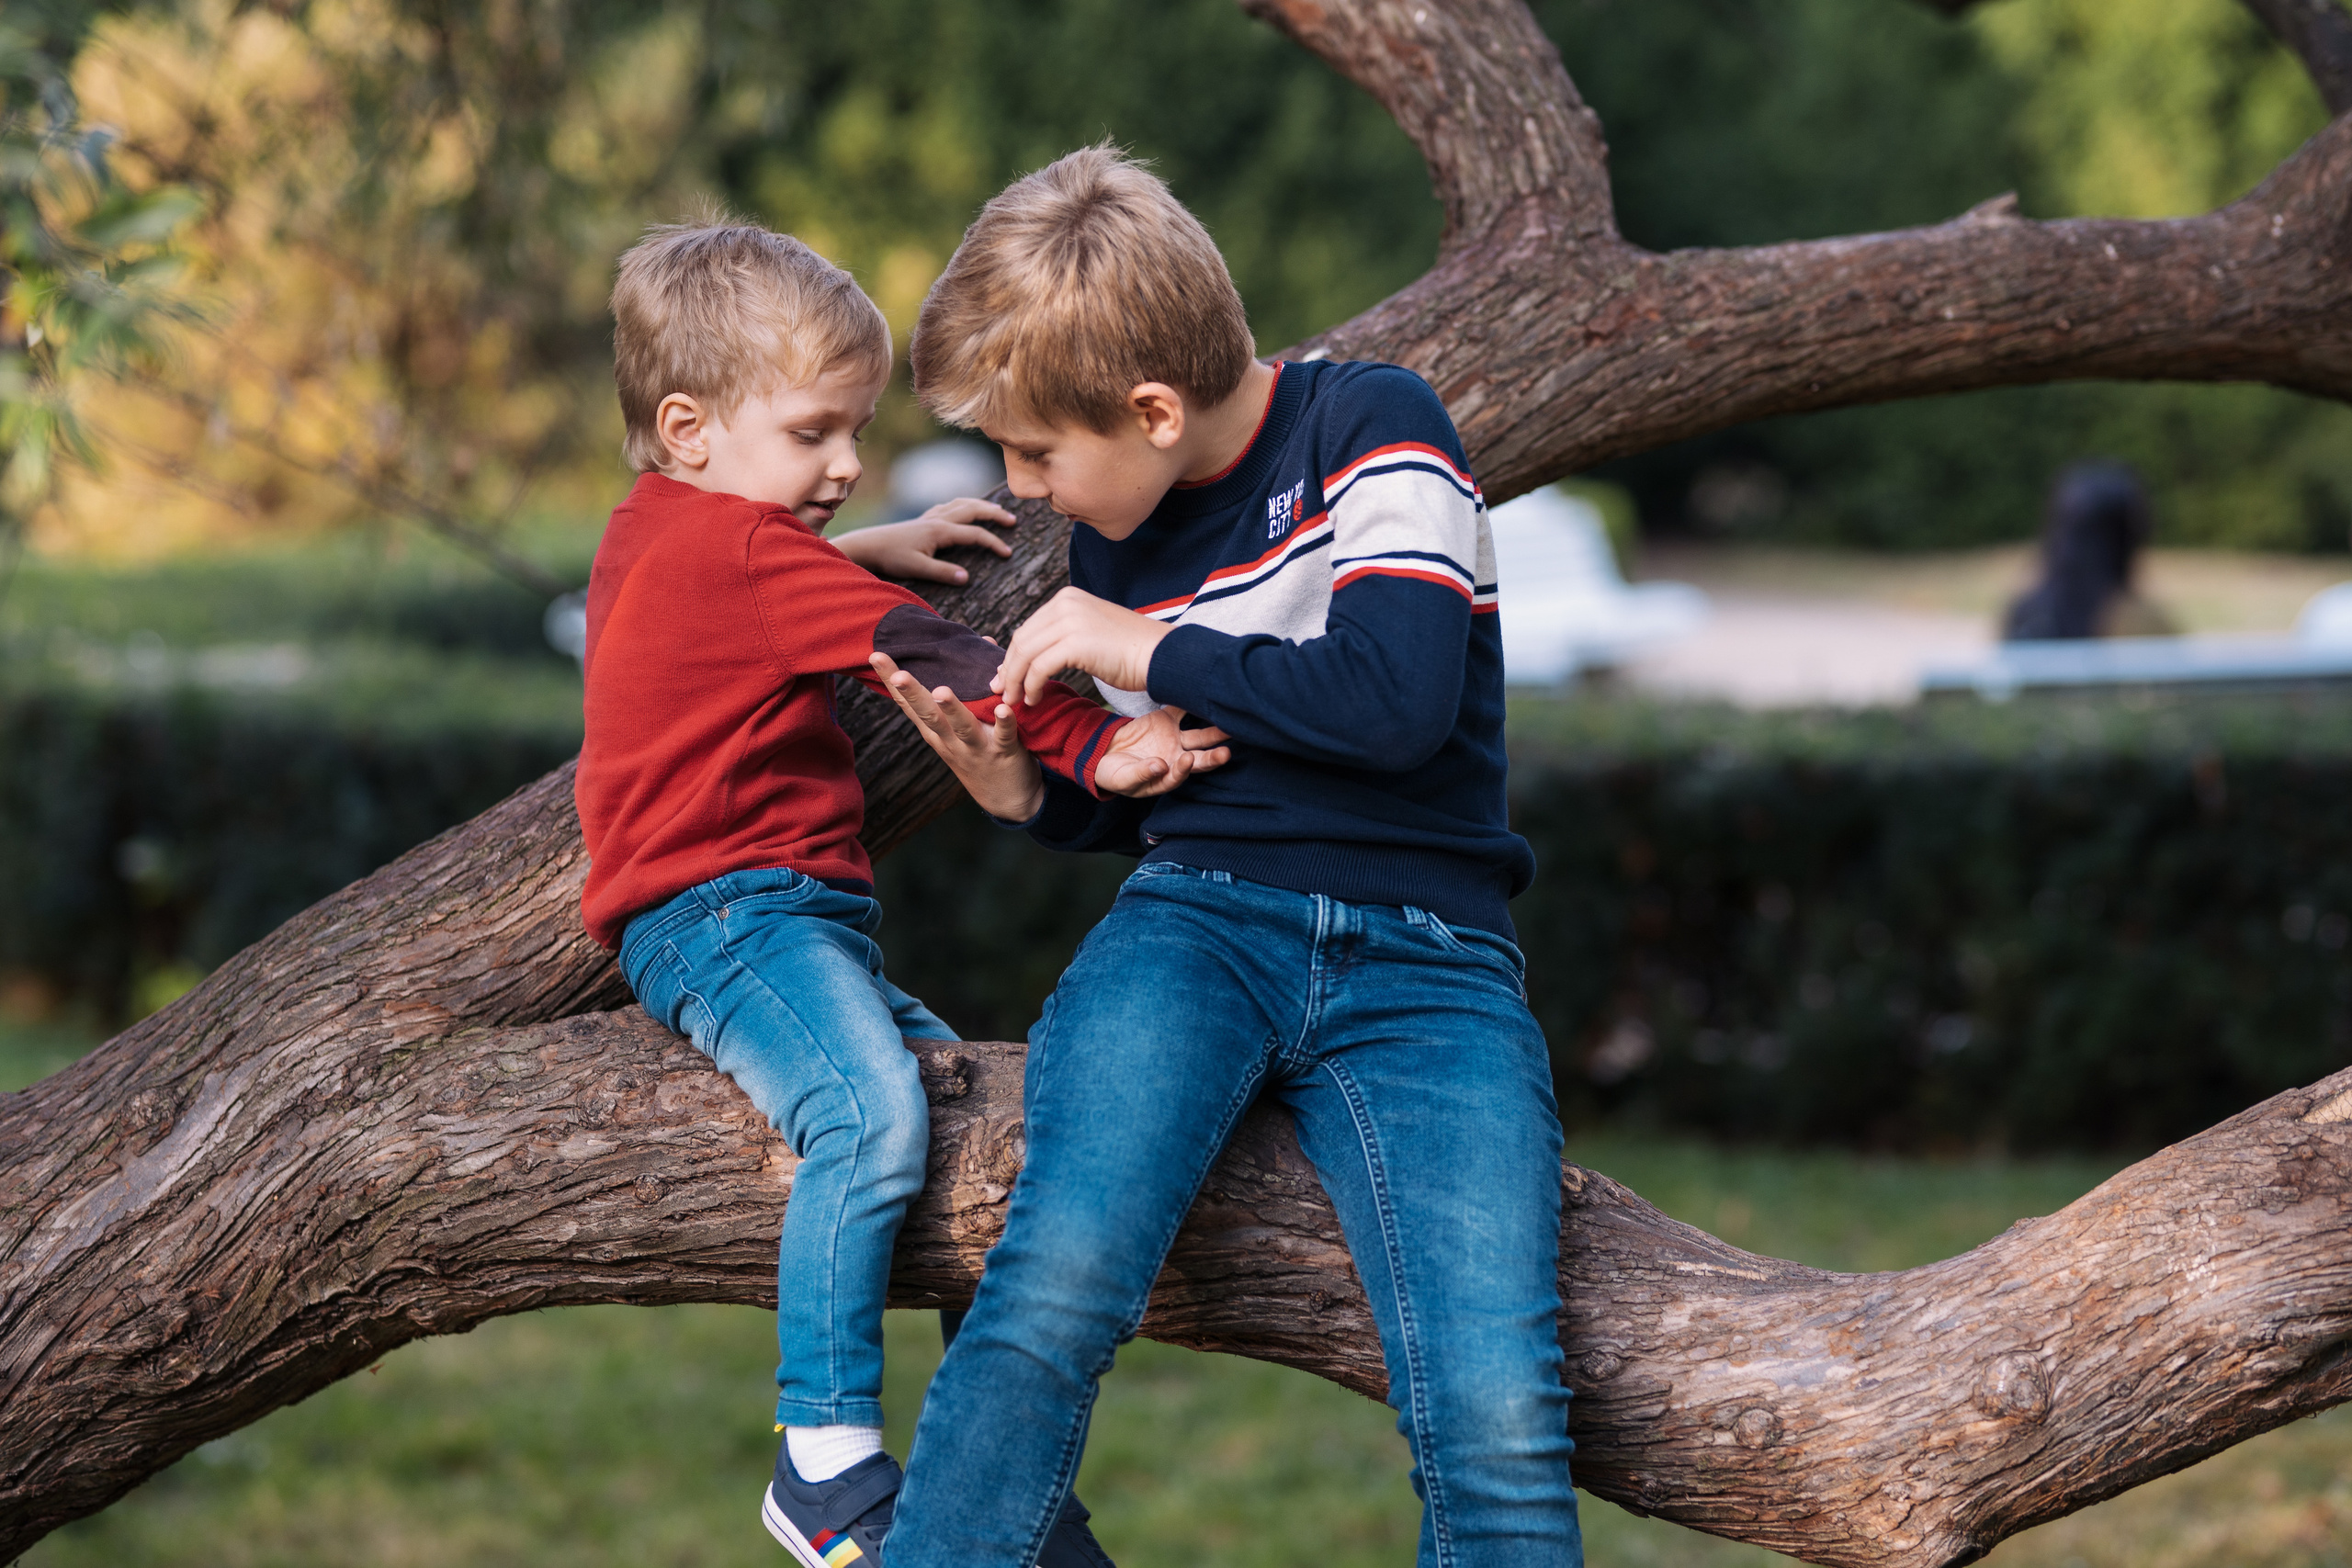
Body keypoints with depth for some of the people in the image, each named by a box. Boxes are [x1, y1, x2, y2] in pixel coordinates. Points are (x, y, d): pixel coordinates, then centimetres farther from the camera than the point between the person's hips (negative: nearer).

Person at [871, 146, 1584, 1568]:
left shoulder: (1377, 428, -1)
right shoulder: (1113, 541, 16)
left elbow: (1399, 700, -15)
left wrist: (1146, 652, -6)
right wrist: (1021, 788, 7)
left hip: (1427, 963, -3)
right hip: (1197, 922, 3)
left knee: (1501, 1424, -25)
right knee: (1061, 1284, -30)